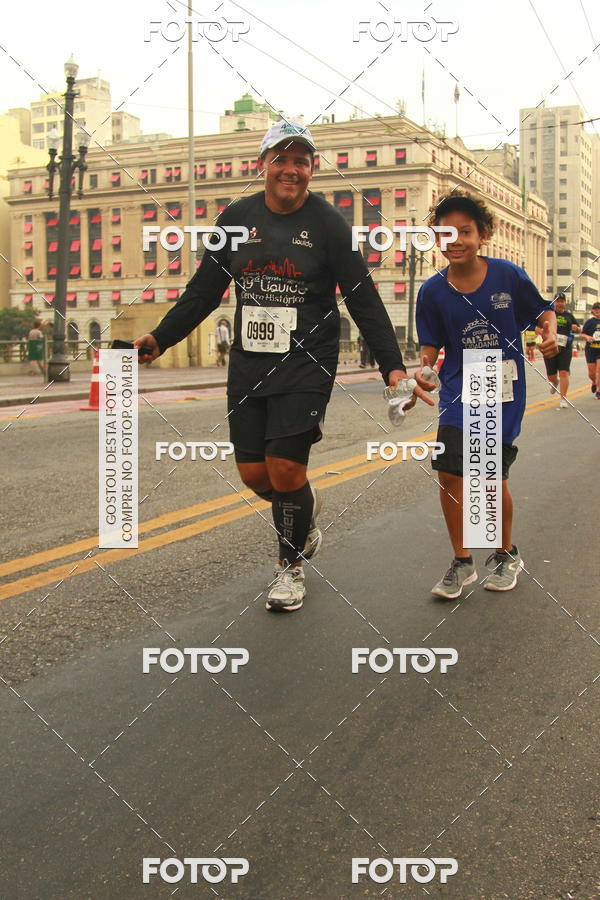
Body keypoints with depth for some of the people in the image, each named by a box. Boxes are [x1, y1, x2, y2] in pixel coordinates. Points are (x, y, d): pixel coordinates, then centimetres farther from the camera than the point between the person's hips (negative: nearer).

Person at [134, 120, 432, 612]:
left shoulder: (328, 223, -3)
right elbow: (203, 291, 13)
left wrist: (393, 366, -11)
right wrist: (159, 340, 6)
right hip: (248, 363, 4)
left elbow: (364, 300, -4)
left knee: (285, 469, -10)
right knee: (253, 472, 3)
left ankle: (291, 566, 16)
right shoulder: (237, 218, 7)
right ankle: (305, 508, 38)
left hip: (306, 364, -4)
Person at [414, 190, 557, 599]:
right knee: (449, 474, -5)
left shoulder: (508, 274, -8)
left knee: (493, 477, 2)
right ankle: (462, 563, 14)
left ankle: (507, 554, 29)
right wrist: (424, 369, -17)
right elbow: (432, 344, 3)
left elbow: (544, 309, 6)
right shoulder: (433, 291, -4)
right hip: (459, 387, 2)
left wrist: (550, 332, -15)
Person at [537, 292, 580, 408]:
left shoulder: (569, 316, 13)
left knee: (564, 373, -10)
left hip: (565, 348, 1)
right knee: (551, 375, 5)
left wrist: (576, 328, -4)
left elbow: (579, 329, 21)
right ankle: (555, 383, 43)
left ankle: (563, 399, -6)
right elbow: (537, 328, 3)